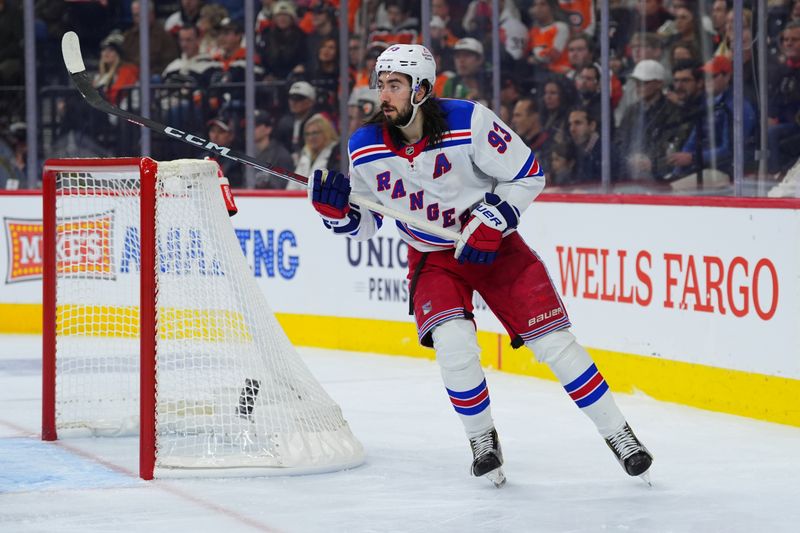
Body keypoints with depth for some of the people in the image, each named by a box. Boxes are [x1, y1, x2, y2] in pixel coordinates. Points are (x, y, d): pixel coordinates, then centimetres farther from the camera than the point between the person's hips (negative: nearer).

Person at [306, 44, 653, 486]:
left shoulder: (469, 122, -23)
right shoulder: (365, 148, -12)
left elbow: (528, 174, -13)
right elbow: (365, 224, 1)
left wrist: (489, 223, -21)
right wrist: (336, 209, -19)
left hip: (493, 245, -2)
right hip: (432, 258, 2)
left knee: (552, 341, -6)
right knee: (453, 345, -22)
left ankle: (618, 434, 8)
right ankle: (482, 440, 2)